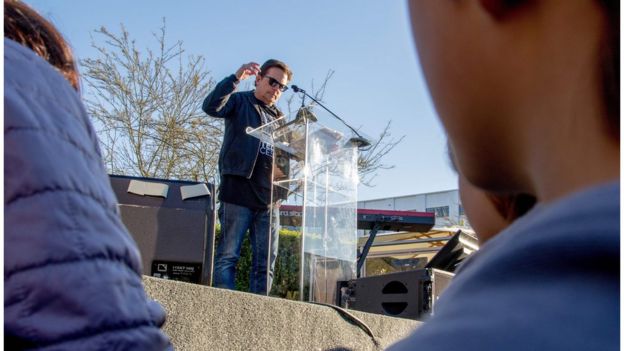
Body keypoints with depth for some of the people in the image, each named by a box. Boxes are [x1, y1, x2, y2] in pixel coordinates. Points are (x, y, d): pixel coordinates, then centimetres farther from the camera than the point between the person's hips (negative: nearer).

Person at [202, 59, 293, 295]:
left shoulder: (279, 119, 25)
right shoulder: (240, 102, 9)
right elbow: (211, 107, -12)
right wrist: (236, 78, -22)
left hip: (268, 197, 6)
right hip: (238, 192, -6)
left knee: (266, 261, 2)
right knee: (228, 254, -7)